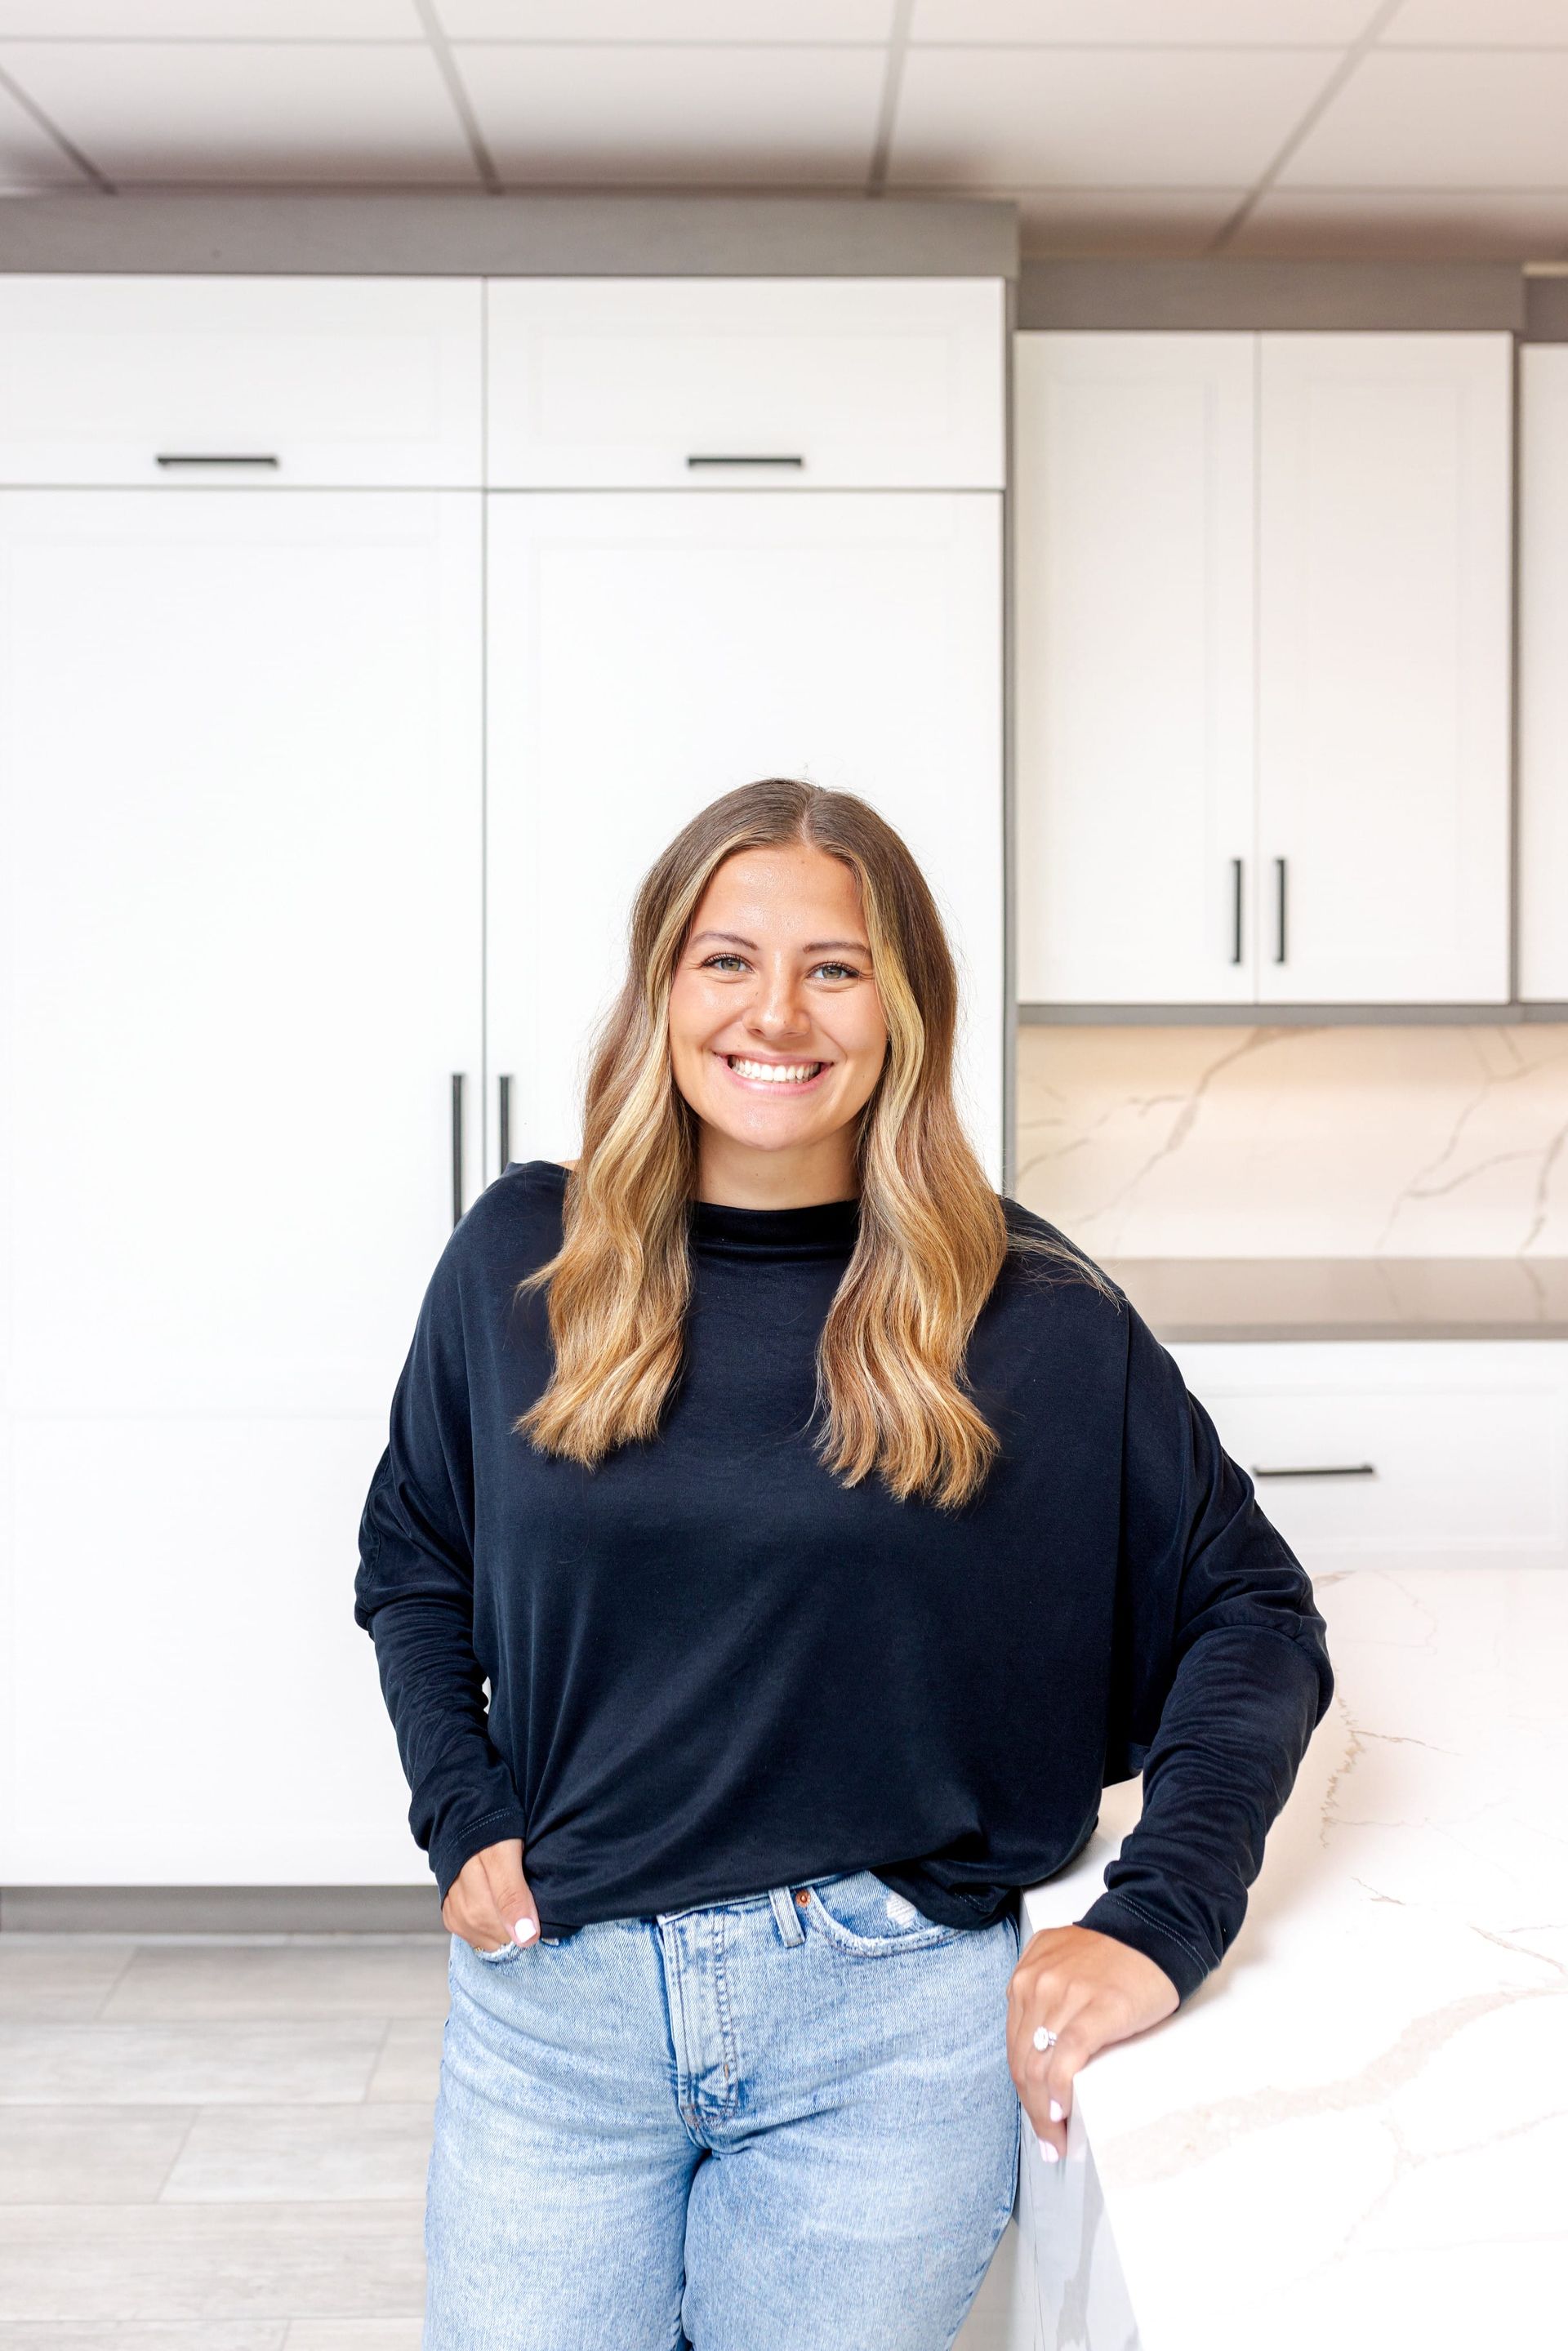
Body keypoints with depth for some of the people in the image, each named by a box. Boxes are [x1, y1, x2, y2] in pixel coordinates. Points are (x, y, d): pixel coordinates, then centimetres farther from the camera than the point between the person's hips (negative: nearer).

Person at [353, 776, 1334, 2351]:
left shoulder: (1029, 1312, -6)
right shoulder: (523, 1257, 0)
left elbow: (1251, 1612, -1)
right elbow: (410, 1557, 14)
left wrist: (1161, 1921, -11)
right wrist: (460, 1818, 2)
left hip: (892, 2027, -1)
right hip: (554, 2000, 2)